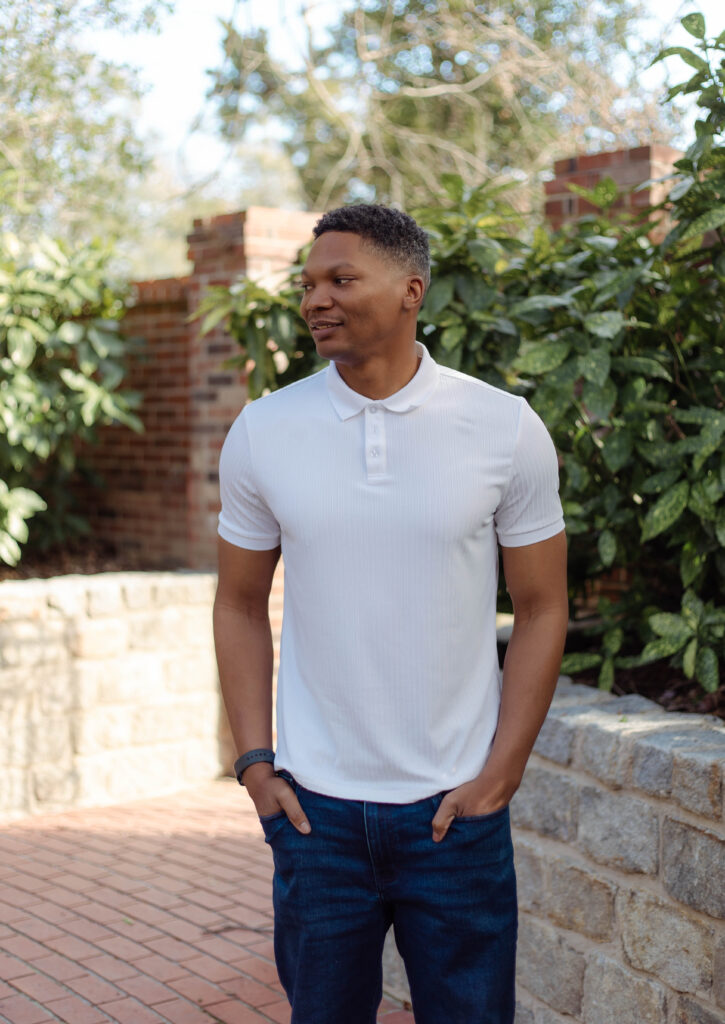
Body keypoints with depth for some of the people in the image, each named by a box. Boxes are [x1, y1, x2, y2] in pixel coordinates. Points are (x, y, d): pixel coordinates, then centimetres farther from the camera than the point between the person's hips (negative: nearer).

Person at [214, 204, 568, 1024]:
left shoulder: (506, 429, -5)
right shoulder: (262, 432, -1)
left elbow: (540, 608, 1)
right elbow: (241, 604, 8)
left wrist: (500, 775, -4)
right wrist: (254, 762, 1)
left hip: (456, 806, -1)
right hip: (314, 806, 1)